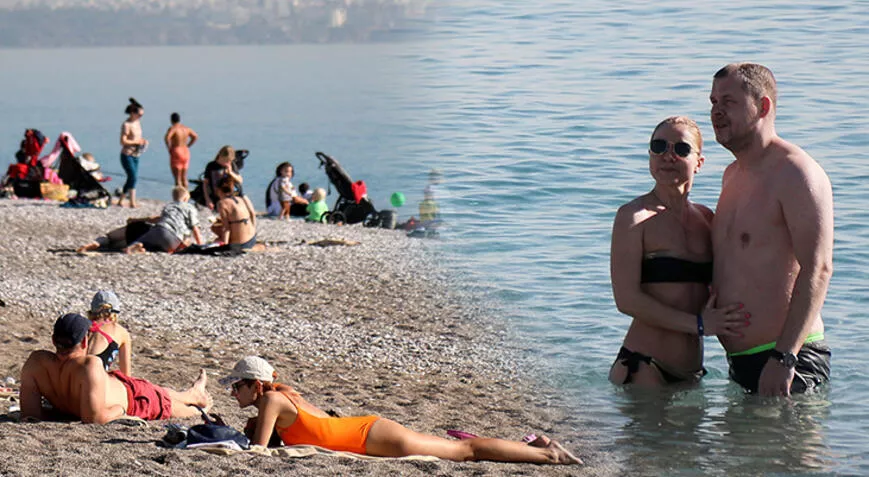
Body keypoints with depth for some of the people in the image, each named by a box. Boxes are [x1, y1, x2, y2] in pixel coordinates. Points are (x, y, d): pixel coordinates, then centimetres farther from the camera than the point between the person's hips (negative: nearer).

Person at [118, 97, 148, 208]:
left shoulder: (137, 122, 10)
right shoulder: (126, 125, -15)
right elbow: (123, 141, -19)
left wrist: (143, 141, 3)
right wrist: (137, 142, -19)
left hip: (136, 155, 8)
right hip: (127, 155, -8)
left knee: (131, 178, 9)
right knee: (133, 177, -14)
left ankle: (120, 201, 17)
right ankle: (132, 202, -11)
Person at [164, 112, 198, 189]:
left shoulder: (173, 128, -13)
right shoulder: (186, 128, 7)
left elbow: (166, 138, -30)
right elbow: (195, 137, 16)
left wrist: (169, 148, -14)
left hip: (176, 153, -6)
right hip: (186, 152, 6)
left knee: (177, 179, -3)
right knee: (184, 178, 15)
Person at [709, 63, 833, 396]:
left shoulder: (794, 173, -12)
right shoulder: (733, 175, 18)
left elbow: (817, 269, -21)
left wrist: (784, 357, -26)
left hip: (789, 362, -9)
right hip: (740, 360, 9)